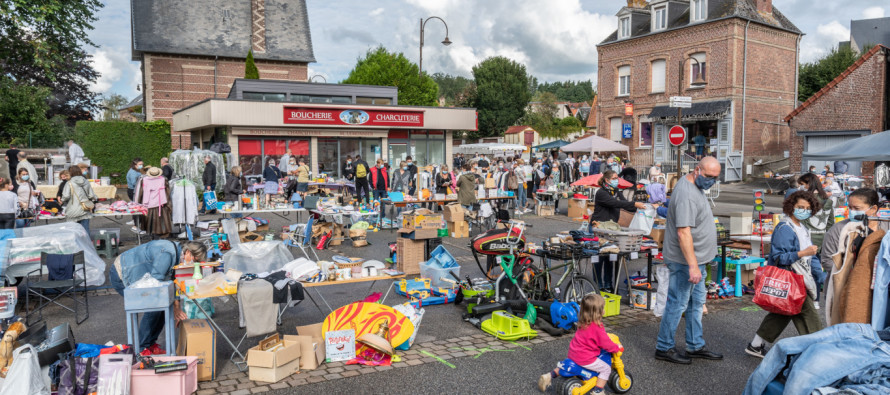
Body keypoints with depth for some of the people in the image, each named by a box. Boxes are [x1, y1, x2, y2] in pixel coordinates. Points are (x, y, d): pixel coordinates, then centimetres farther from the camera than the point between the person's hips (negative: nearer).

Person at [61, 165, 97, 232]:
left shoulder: (69, 183, -5)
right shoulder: (86, 182, 4)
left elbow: (66, 196, -10)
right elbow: (91, 195, 2)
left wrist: (62, 201, 12)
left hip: (73, 212, -3)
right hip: (85, 211, 3)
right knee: (85, 230, 5)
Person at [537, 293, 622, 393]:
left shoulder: (583, 322, 6)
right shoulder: (597, 327, -21)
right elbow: (606, 343, -14)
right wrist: (617, 347, 3)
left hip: (573, 354, 8)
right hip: (585, 360, -8)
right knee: (606, 368, 5)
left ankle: (550, 375, 28)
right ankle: (597, 391, 5)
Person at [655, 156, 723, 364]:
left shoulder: (694, 186, 10)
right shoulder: (687, 194, -24)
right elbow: (683, 232, -29)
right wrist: (693, 266, -30)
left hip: (695, 259, 11)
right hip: (686, 261, -11)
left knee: (696, 302, 18)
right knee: (677, 304, -1)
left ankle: (696, 346, 29)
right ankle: (664, 348, 12)